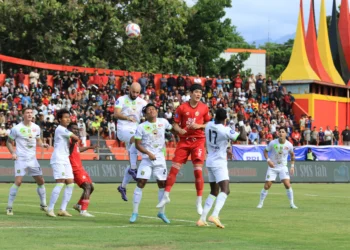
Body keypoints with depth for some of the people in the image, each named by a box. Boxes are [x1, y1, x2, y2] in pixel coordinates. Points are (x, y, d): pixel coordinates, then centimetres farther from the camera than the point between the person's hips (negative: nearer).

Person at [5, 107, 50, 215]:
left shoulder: (36, 128, 6)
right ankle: (9, 207, -7)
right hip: (21, 159, -5)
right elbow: (9, 142, 2)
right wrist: (12, 153, -13)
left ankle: (43, 205, 23)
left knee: (41, 181, 7)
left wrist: (43, 145, -2)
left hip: (32, 159, 5)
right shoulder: (16, 128, -7)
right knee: (18, 182, -15)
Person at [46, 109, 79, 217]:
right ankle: (50, 209, -15)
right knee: (60, 183, -17)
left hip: (65, 160, 10)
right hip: (58, 160, -10)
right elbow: (75, 138, -12)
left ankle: (63, 209, 3)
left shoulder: (64, 130, 20)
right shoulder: (60, 129, -10)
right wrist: (76, 139, 9)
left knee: (70, 183, 2)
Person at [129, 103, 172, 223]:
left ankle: (162, 212, 18)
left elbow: (171, 128, 21)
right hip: (147, 159, -3)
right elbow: (138, 144, -6)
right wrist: (149, 153, -17)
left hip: (160, 158, 3)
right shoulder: (141, 127, -6)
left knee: (162, 184, 4)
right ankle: (135, 212, -2)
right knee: (141, 183, -8)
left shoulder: (163, 122, 2)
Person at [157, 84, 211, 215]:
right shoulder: (182, 108, -1)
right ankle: (166, 196, 8)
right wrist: (179, 130, -17)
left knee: (198, 170, -7)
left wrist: (199, 126, -10)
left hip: (198, 141, -1)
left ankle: (199, 202, 2)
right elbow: (175, 124, 5)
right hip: (184, 140, 1)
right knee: (174, 168, -4)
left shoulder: (204, 108, 1)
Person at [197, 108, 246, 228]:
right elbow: (243, 137, -12)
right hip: (219, 163, -8)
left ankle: (202, 219, 12)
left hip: (210, 162, 8)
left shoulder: (209, 125, 3)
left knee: (214, 192, 17)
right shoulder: (225, 130, -18)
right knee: (225, 190, -16)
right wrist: (241, 122, -5)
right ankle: (214, 215, -36)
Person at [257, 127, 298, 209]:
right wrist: (268, 160, -16)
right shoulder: (273, 143, -13)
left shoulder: (289, 145, -8)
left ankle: (292, 204, -1)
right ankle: (261, 203, 10)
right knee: (267, 186, -5)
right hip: (272, 167, 0)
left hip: (283, 167, 1)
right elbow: (265, 151, 1)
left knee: (287, 184, -14)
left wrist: (292, 166, 6)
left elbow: (292, 154, 11)